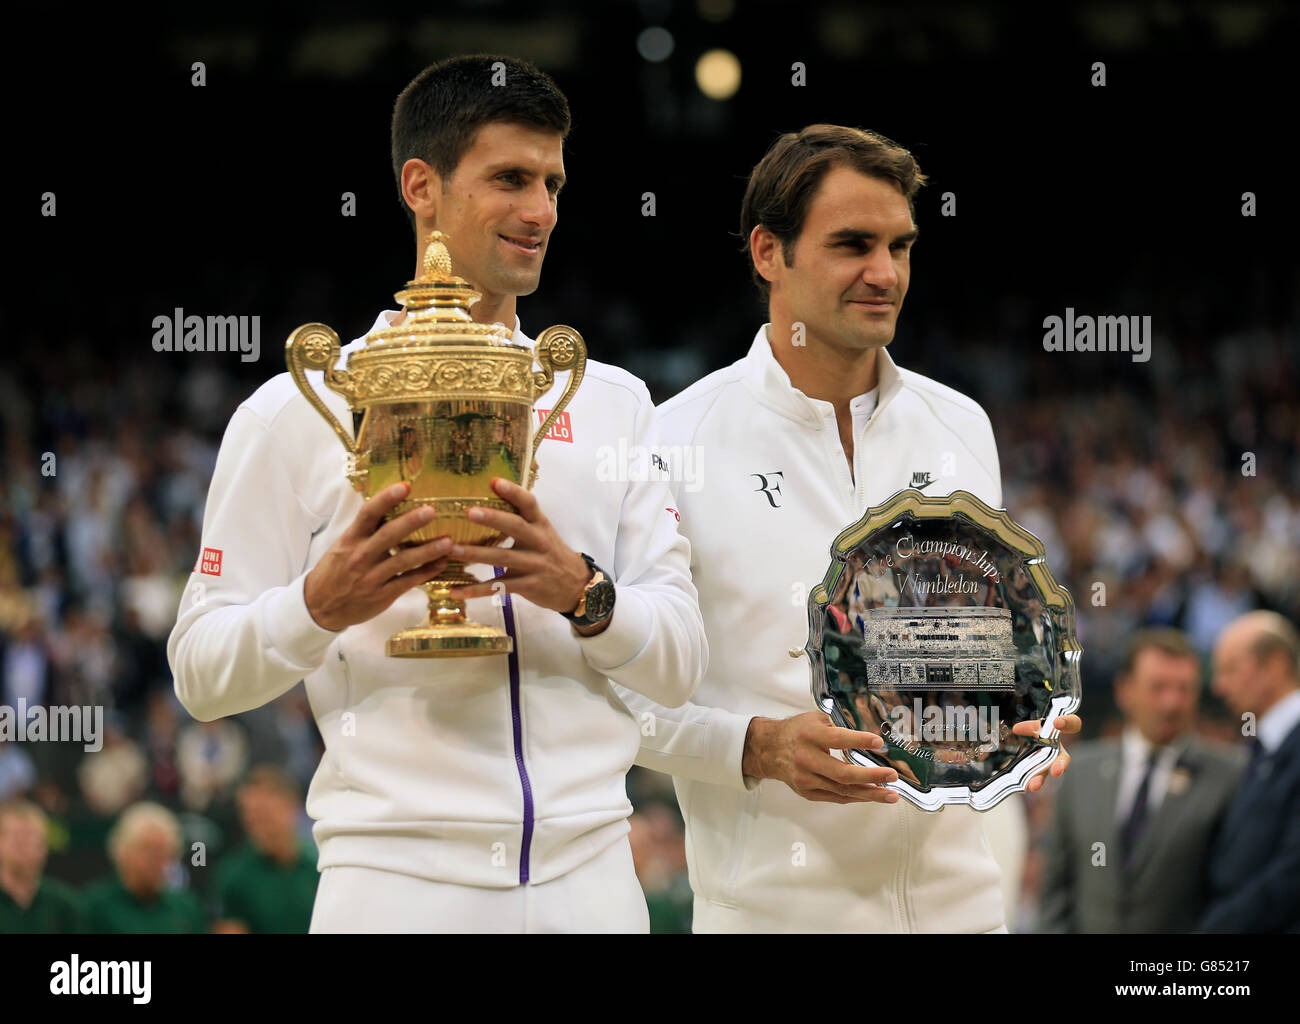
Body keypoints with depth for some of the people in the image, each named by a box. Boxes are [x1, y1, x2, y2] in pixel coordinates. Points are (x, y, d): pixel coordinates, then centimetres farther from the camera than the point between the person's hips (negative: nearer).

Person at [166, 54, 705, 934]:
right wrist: (322, 605, -16)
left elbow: (680, 662, 6)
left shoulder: (613, 403, 13)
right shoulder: (300, 410, 4)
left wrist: (583, 594, -12)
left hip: (589, 869, 3)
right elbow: (202, 671, 1)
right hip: (398, 872, -3)